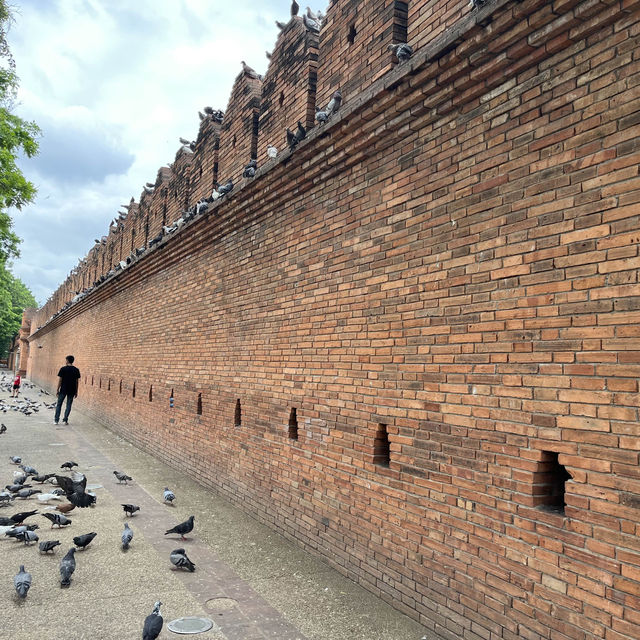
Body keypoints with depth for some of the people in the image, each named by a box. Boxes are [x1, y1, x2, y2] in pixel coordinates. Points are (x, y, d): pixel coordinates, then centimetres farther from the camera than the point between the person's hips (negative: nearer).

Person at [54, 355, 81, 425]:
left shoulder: (63, 369, -8)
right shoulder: (76, 370, 0)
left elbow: (60, 380, -7)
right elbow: (77, 381, 3)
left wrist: (57, 389, 2)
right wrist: (76, 391, 10)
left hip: (63, 390, -2)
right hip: (72, 391, 2)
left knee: (59, 405, 10)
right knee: (68, 405, 9)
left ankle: (56, 420, 11)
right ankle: (65, 419, 8)